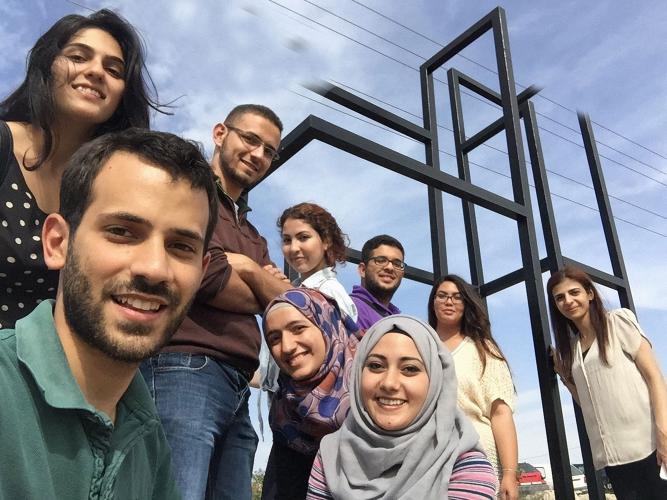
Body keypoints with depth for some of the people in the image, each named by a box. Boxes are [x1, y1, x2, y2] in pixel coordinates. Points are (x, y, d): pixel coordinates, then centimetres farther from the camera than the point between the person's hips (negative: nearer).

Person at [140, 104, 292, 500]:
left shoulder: (253, 238, 26)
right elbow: (209, 276, -13)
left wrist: (249, 268, -6)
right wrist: (263, 297, 6)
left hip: (238, 390, 9)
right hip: (184, 370, -8)